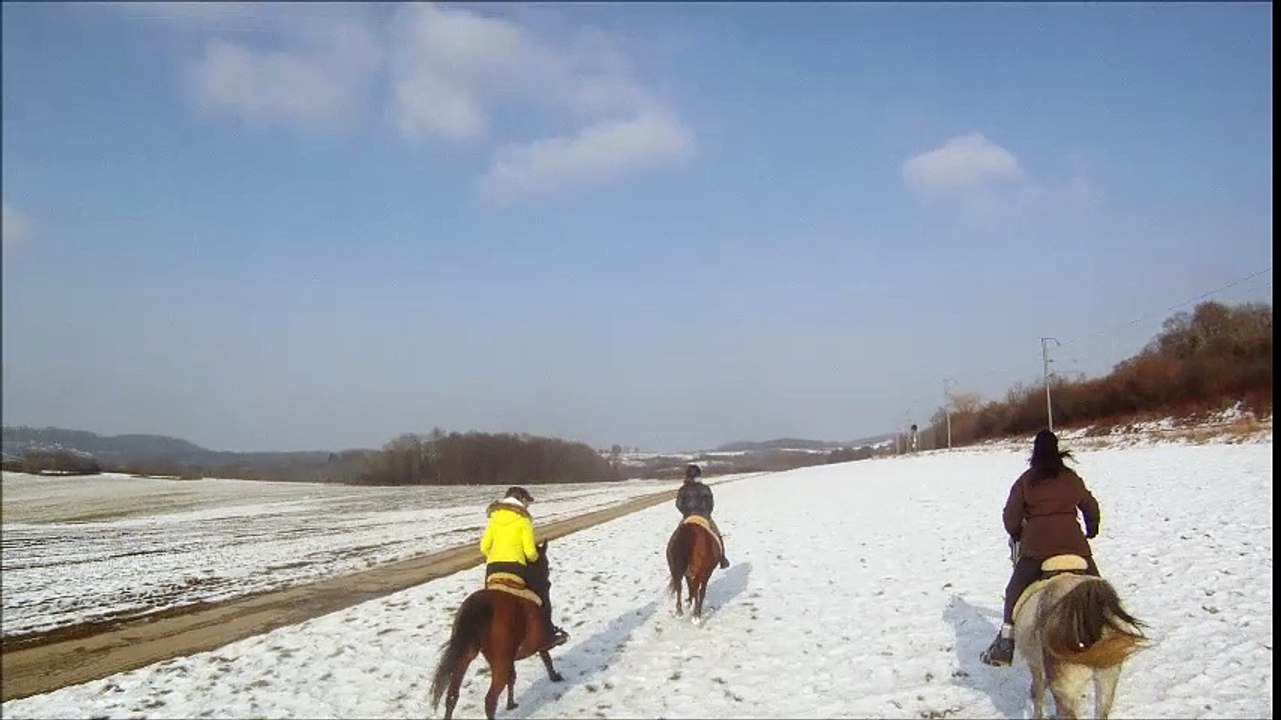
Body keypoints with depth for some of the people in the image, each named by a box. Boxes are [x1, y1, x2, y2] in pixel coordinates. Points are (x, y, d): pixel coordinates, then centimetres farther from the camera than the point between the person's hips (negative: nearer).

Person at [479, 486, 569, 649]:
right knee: (542, 590, 18)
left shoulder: (494, 518, 16)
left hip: (492, 568, 4)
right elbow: (530, 551, -3)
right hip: (515, 566, -4)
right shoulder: (523, 519, 2)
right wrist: (535, 558, 18)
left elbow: (484, 547, 11)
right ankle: (547, 634, 16)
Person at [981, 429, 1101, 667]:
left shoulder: (1026, 480, 6)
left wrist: (1016, 536, 26)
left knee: (1016, 594, 10)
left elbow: (1011, 516, 6)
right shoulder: (1071, 478, 12)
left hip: (1035, 546, -1)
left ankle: (1004, 648, 6)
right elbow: (1091, 507, 25)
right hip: (1073, 544, 1)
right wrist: (1092, 530, 45)